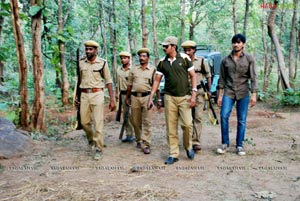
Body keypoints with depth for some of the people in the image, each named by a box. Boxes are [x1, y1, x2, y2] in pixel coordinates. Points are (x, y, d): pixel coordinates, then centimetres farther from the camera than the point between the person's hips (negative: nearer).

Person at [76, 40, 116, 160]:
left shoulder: (102, 63, -2)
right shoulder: (81, 63, 8)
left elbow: (108, 82, 0)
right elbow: (79, 80, 15)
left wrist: (112, 100, -4)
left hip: (97, 94, -3)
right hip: (84, 95, 4)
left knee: (98, 123, -5)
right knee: (84, 122, 8)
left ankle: (99, 149, 4)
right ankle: (91, 139, 37)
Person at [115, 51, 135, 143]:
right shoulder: (119, 71, 14)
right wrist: (116, 93, 13)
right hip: (122, 94, 6)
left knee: (131, 114, -11)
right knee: (125, 115, 8)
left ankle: (134, 134, 2)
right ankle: (128, 134, 16)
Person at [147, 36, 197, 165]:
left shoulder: (185, 58, -3)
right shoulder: (162, 62, 5)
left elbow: (193, 76, -2)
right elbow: (157, 80, 9)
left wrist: (193, 94, -9)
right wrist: (151, 97, 4)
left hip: (184, 96, -2)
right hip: (169, 97, 3)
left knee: (187, 124, -10)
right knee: (171, 127, 3)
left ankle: (188, 147, 18)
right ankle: (173, 154, 12)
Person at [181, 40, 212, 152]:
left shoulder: (201, 61, 2)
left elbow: (208, 76, 7)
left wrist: (209, 90, 2)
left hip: (199, 92, -2)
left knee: (198, 117, -8)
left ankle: (196, 142, -6)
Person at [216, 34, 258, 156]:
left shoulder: (249, 59, 1)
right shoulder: (225, 60, 6)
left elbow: (253, 77, -1)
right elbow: (222, 78, 8)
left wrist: (254, 94, -8)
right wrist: (220, 95, 5)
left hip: (243, 93, -1)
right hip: (228, 92, 1)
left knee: (242, 120, 1)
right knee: (224, 116, -11)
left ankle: (239, 145, 13)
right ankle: (225, 143, 2)